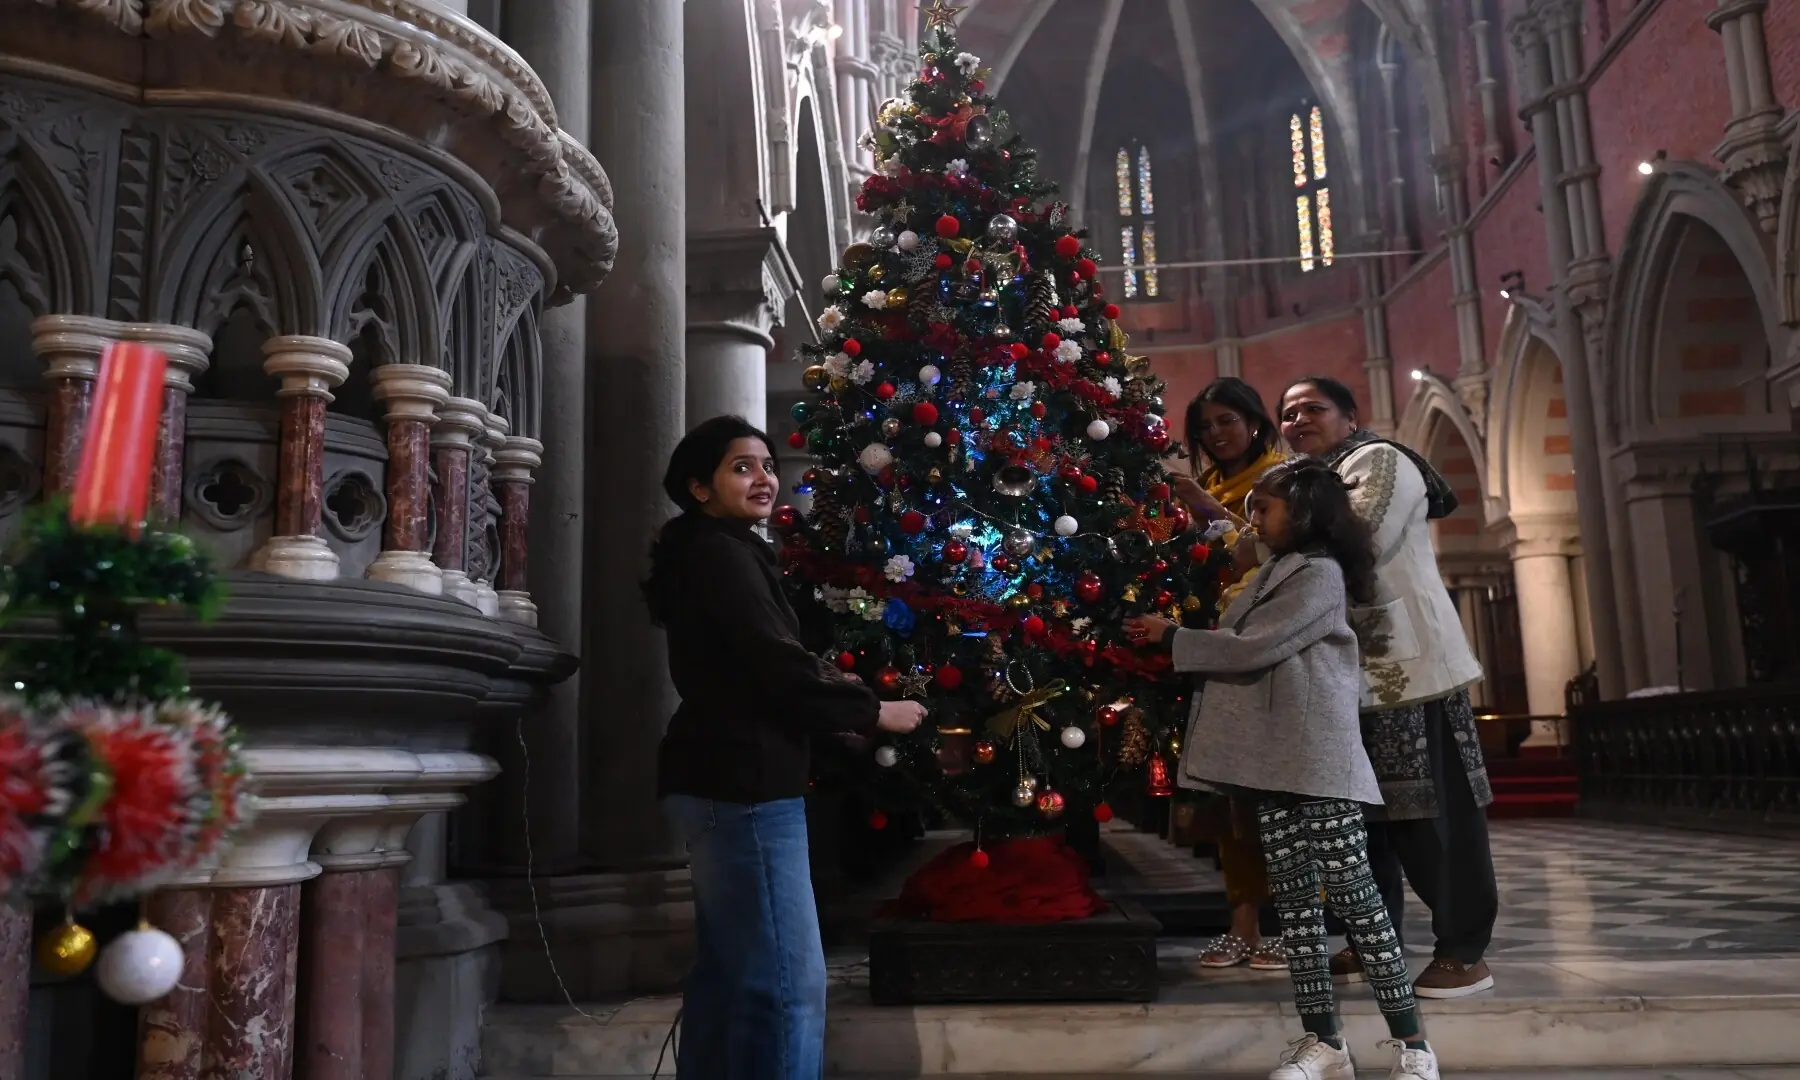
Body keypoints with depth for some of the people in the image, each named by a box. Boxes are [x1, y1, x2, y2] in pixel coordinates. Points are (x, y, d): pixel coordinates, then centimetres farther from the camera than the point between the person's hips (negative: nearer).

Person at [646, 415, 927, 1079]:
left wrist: (838, 703, 15)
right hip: (741, 786, -11)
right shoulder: (720, 555, -11)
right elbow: (777, 666, -19)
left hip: (719, 782, 11)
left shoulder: (705, 555, 20)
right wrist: (872, 711, -6)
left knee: (727, 973, 14)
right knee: (788, 981, -10)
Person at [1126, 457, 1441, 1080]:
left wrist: (1172, 637, -8)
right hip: (1274, 758, 9)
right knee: (1293, 897, 6)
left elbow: (1253, 650, -15)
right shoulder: (1274, 573, 20)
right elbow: (1242, 650, 19)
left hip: (1316, 757, -9)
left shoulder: (1320, 573, -8)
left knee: (1351, 893, -6)